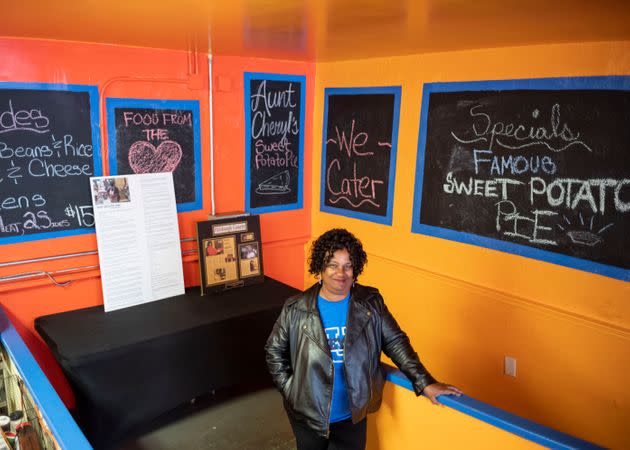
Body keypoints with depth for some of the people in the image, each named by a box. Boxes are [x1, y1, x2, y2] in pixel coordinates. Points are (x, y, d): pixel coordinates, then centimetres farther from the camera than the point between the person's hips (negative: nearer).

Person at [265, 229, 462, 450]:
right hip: (308, 416, 0)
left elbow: (395, 342, -5)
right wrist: (290, 391, -5)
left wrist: (425, 383, -9)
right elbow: (274, 351, -1)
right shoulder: (296, 310, -13)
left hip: (353, 416, 1)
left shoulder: (371, 303, -10)